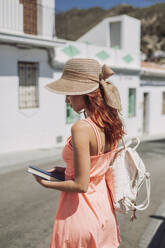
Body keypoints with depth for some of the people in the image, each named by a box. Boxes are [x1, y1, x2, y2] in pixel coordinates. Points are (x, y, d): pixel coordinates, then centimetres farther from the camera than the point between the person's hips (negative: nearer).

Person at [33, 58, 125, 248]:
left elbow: (81, 185, -24)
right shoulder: (112, 124, -2)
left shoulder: (81, 129, -26)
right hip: (105, 210, 8)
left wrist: (46, 183, -9)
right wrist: (66, 170, 12)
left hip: (80, 212, -7)